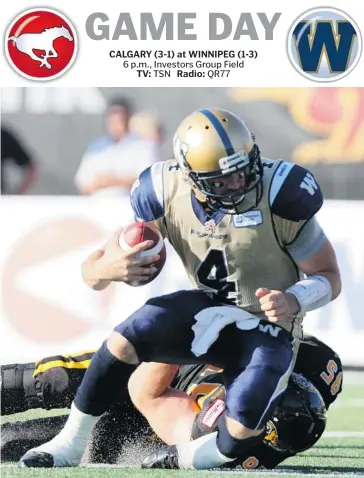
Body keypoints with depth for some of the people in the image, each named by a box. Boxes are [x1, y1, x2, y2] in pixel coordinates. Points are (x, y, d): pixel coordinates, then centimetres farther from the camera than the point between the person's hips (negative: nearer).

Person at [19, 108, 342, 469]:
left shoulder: (280, 194, -21)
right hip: (206, 310, 3)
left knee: (243, 429, -29)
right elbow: (92, 271, -7)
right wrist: (106, 268, -33)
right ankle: (68, 445, -7)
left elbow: (329, 278, -10)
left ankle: (183, 460, 6)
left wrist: (293, 301, -32)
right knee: (124, 341, -26)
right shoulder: (165, 194, -11)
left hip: (268, 327, -3)